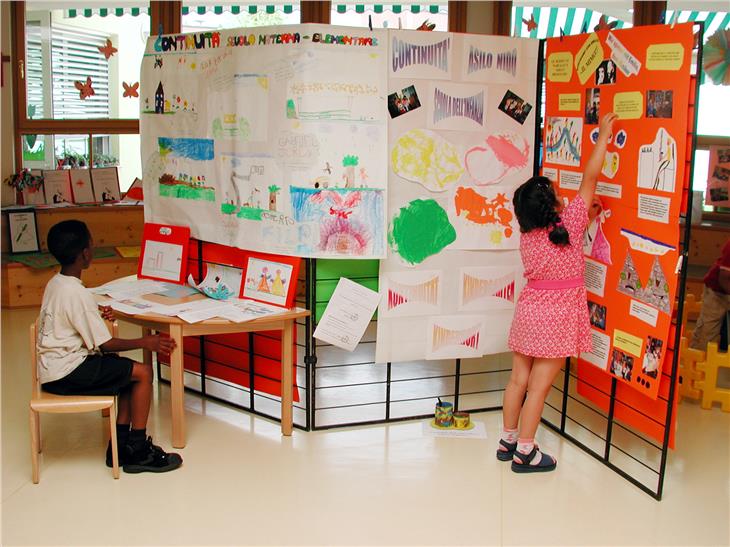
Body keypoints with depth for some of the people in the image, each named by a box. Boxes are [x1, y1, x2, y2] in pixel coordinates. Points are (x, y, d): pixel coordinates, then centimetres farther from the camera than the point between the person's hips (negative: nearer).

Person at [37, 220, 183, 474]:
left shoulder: (55, 283, 7)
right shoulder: (77, 293, -21)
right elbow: (105, 344, -19)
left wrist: (96, 313, 8)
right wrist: (145, 342, -8)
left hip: (55, 366, 10)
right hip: (66, 372, -10)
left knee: (129, 371, 12)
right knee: (142, 373, -10)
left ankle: (120, 445, 10)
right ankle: (138, 451, -1)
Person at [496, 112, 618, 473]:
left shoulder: (527, 237, 0)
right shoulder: (568, 226, -15)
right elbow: (590, 177, -11)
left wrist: (588, 218, 17)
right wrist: (604, 134, -4)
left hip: (528, 313, 6)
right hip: (556, 320, -6)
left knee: (518, 381, 14)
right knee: (539, 388, 2)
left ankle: (507, 441, 26)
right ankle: (524, 453, 10)